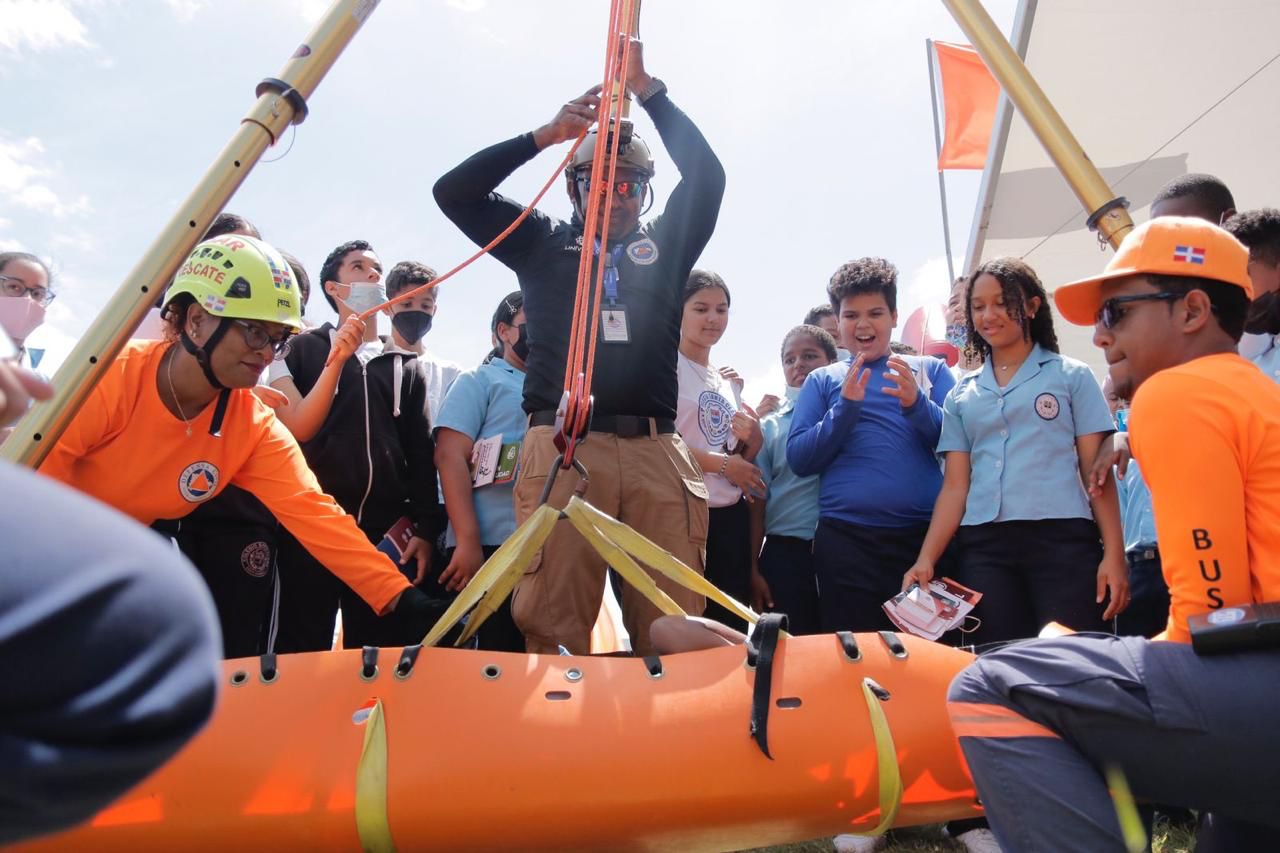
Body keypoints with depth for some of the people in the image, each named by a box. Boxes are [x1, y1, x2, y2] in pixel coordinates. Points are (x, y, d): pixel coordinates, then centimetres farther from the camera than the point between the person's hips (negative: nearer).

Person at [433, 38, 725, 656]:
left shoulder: (666, 245, 24)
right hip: (562, 445, -1)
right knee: (554, 626, -8)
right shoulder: (544, 243, 21)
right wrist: (545, 135, 8)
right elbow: (453, 192, 15)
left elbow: (707, 177, 12)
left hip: (656, 450, 2)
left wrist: (649, 92, 8)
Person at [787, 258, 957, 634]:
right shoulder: (822, 380, 13)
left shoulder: (931, 370, 13)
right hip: (846, 538, 0)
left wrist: (917, 404, -13)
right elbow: (798, 460, 3)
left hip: (926, 534, 1)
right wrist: (846, 408, -11)